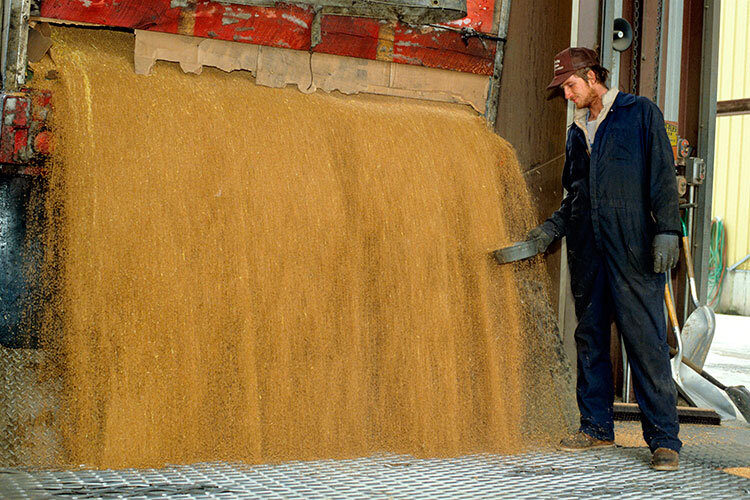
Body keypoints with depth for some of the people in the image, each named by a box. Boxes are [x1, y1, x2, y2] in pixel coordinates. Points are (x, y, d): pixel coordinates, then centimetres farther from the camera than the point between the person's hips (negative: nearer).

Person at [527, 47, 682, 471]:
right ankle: (597, 427, 17)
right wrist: (553, 227, 11)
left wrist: (666, 230, -12)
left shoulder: (640, 113, 4)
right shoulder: (577, 132, 21)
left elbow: (662, 175, -3)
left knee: (646, 341, -9)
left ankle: (664, 438, -6)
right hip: (587, 250, 6)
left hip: (633, 249, -6)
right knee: (590, 339, 8)